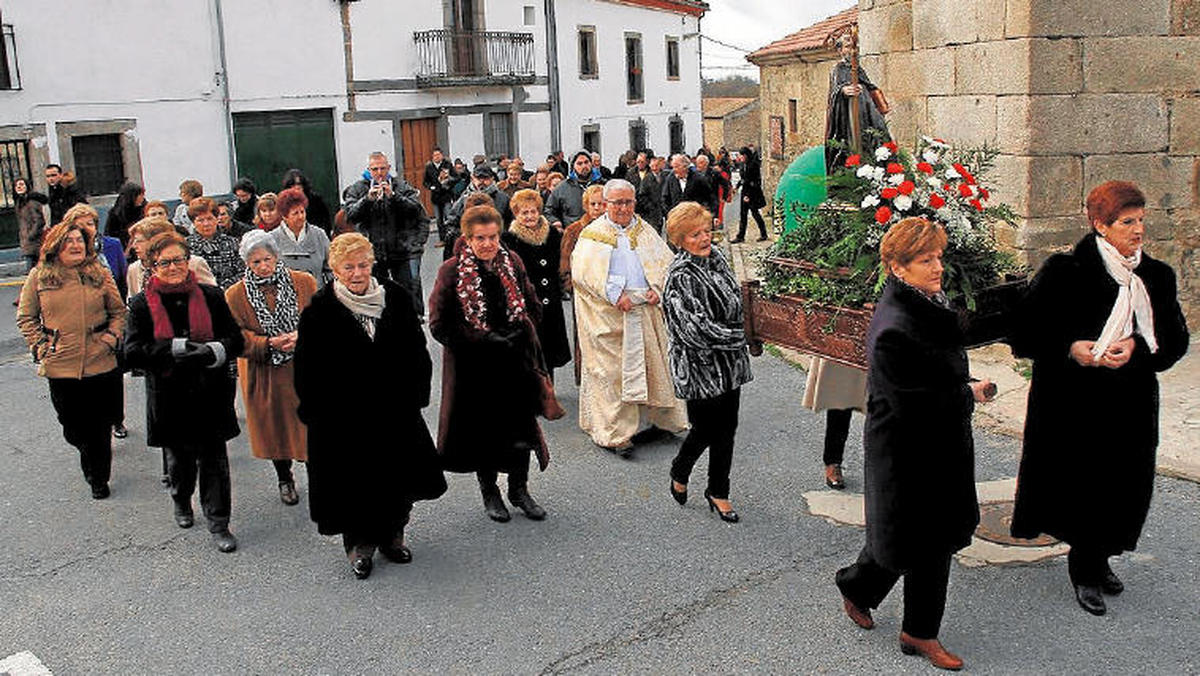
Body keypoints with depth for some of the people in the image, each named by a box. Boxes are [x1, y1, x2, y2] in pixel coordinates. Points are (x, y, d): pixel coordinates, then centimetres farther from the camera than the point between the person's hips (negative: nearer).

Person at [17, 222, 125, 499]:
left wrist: (112, 337, -3)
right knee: (73, 428, 9)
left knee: (101, 427, 7)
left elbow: (118, 311, 12)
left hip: (101, 364, 0)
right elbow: (25, 318, 9)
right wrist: (40, 346, -2)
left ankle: (99, 478, 25)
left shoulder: (100, 273, 3)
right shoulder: (39, 277, 1)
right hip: (61, 367, 0)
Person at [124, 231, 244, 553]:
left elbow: (236, 340, 1)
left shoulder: (211, 296, 0)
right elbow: (132, 353, -11)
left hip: (210, 394, 0)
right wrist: (176, 347, -22)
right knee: (179, 457, 16)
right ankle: (181, 502, 45)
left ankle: (218, 523, 16)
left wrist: (212, 351, -20)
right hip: (170, 399, 0)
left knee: (213, 459, 4)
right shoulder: (142, 304, -2)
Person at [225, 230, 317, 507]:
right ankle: (284, 478, 36)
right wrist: (269, 343, -21)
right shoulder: (235, 295, -4)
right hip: (264, 375, 1)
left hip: (304, 369, 0)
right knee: (274, 426, 13)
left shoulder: (304, 283, -2)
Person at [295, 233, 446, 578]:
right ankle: (359, 543, 27)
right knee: (354, 481, 7)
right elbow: (307, 368, -6)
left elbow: (416, 351, 6)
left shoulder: (395, 297, 0)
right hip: (343, 417, -3)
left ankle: (392, 536, 34)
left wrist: (416, 395, 3)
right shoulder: (320, 310, -8)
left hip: (396, 410, 3)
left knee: (398, 476, 13)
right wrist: (315, 413, -8)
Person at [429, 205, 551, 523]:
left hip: (514, 360, 3)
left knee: (520, 424, 9)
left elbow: (533, 308, 12)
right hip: (473, 365, -3)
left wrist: (518, 331, -6)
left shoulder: (512, 262, 1)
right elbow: (439, 326, -12)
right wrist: (482, 338, -17)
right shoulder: (452, 270, -11)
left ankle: (519, 489, 29)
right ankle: (489, 493, 29)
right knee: (482, 428, 9)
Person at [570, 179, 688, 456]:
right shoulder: (593, 234, 2)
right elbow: (584, 271, -10)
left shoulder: (644, 230, 14)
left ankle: (662, 420, 20)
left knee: (650, 363, 8)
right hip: (609, 313, -4)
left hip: (646, 308, 4)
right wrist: (616, 296, -17)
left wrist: (658, 289, -6)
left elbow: (666, 262, 12)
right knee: (612, 369, -4)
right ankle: (616, 434, 0)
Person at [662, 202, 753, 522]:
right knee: (705, 429, 4)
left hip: (730, 363, 7)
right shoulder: (679, 276, -19)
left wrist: (737, 338, 9)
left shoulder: (717, 256, 5)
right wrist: (736, 337, -14)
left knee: (726, 428, 12)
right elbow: (695, 327, -23)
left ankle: (718, 492, 27)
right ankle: (679, 472, 34)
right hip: (701, 365, -7)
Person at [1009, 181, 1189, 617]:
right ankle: (1085, 570, 20)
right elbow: (1025, 334, -7)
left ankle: (1096, 560, 32)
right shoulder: (1065, 271, -8)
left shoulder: (1157, 276, 6)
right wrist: (1070, 349, -22)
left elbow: (1175, 339, 6)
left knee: (1123, 488, 10)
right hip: (1074, 403, -5)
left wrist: (1136, 348, -13)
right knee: (1083, 484, 0)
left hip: (1132, 405, 5)